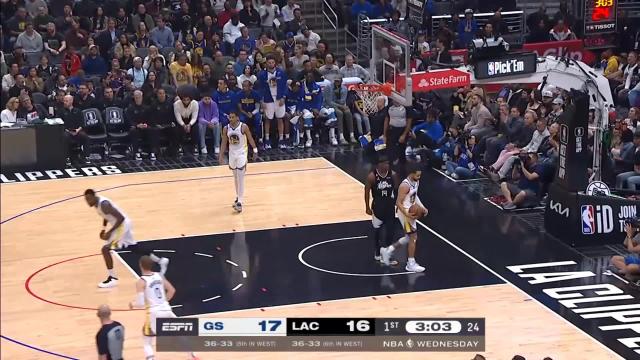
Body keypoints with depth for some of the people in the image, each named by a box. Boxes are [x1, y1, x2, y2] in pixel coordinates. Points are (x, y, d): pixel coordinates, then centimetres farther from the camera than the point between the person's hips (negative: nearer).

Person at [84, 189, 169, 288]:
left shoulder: (104, 204, -27)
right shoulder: (97, 203, 2)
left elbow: (121, 218, -27)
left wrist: (110, 232, -26)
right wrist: (103, 229, 13)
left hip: (123, 225, -10)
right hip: (122, 225, 10)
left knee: (105, 249, -13)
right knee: (133, 247, 23)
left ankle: (112, 278, -6)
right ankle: (160, 261, 35)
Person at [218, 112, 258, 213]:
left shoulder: (244, 127, -15)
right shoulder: (226, 129, -5)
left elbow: (250, 139, -3)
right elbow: (224, 143, 3)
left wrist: (255, 150, 0)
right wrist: (221, 156, 1)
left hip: (241, 154, -4)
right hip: (232, 154, 4)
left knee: (240, 178, -9)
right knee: (236, 177, 15)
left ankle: (240, 202, -11)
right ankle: (238, 197, 30)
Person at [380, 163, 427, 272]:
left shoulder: (416, 182, 2)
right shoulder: (405, 185, -25)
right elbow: (398, 203, -23)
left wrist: (422, 207, 7)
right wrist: (407, 214, -32)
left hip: (411, 212, 9)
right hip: (405, 213, -9)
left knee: (409, 237, 18)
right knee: (413, 237, -3)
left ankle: (388, 251, 29)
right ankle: (411, 264, 8)